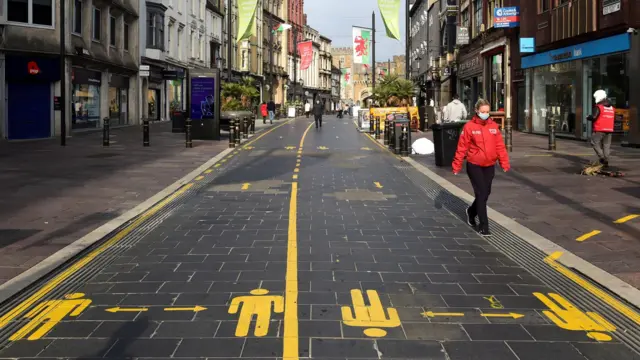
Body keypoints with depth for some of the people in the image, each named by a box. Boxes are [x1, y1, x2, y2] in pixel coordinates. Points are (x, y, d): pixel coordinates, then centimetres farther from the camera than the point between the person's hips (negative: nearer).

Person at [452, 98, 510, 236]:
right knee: (481, 194, -6)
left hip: (489, 166, 5)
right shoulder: (469, 126, -9)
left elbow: (500, 146, 4)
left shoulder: (494, 126, 3)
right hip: (474, 166, -5)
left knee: (485, 193, 14)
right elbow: (462, 147, -8)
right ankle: (483, 226, 0)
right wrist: (457, 165, -8)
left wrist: (504, 163, -1)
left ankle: (471, 212, 41)